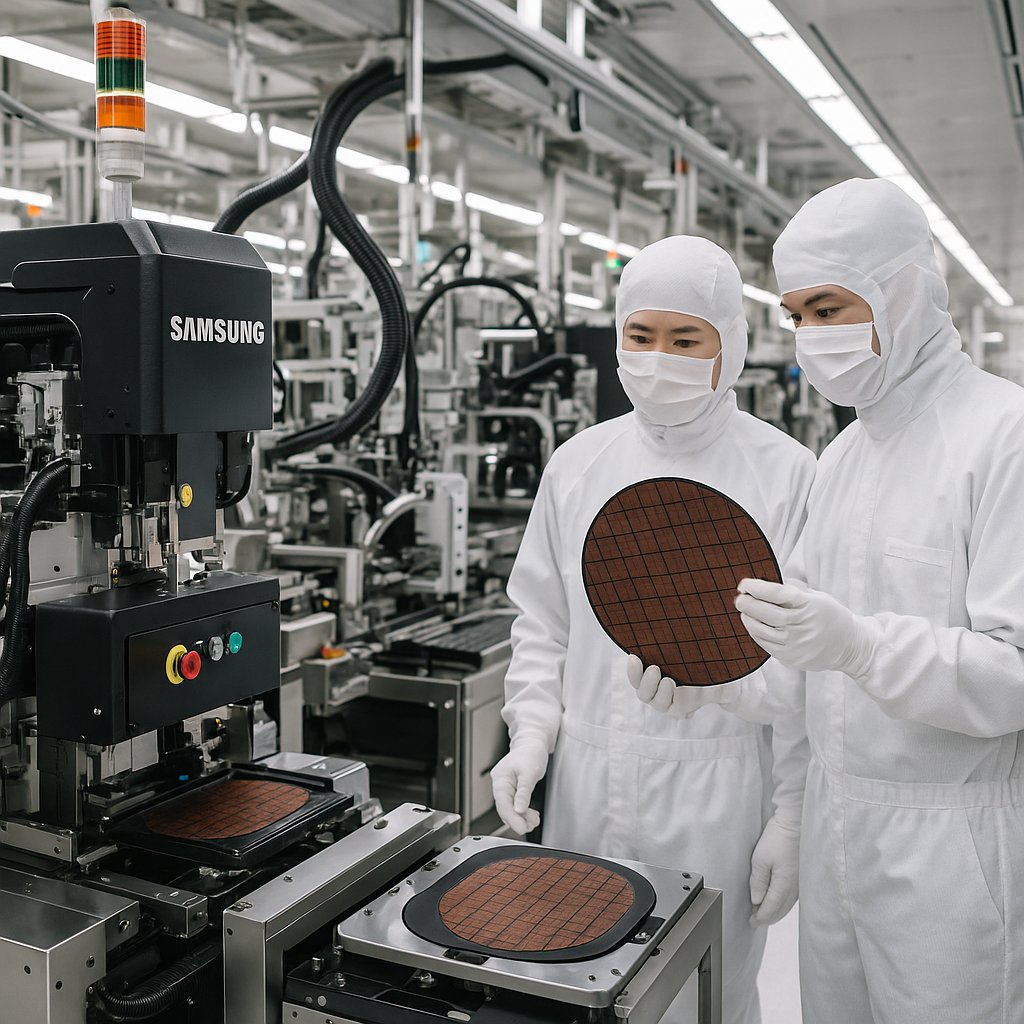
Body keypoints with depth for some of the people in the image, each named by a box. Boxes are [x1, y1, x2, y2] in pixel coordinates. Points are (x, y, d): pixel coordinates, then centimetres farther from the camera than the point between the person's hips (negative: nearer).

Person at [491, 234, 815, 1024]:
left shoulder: (786, 475, -6)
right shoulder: (579, 464, 5)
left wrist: (791, 819, -5)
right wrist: (532, 736, 0)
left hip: (716, 798, -3)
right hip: (586, 789, 4)